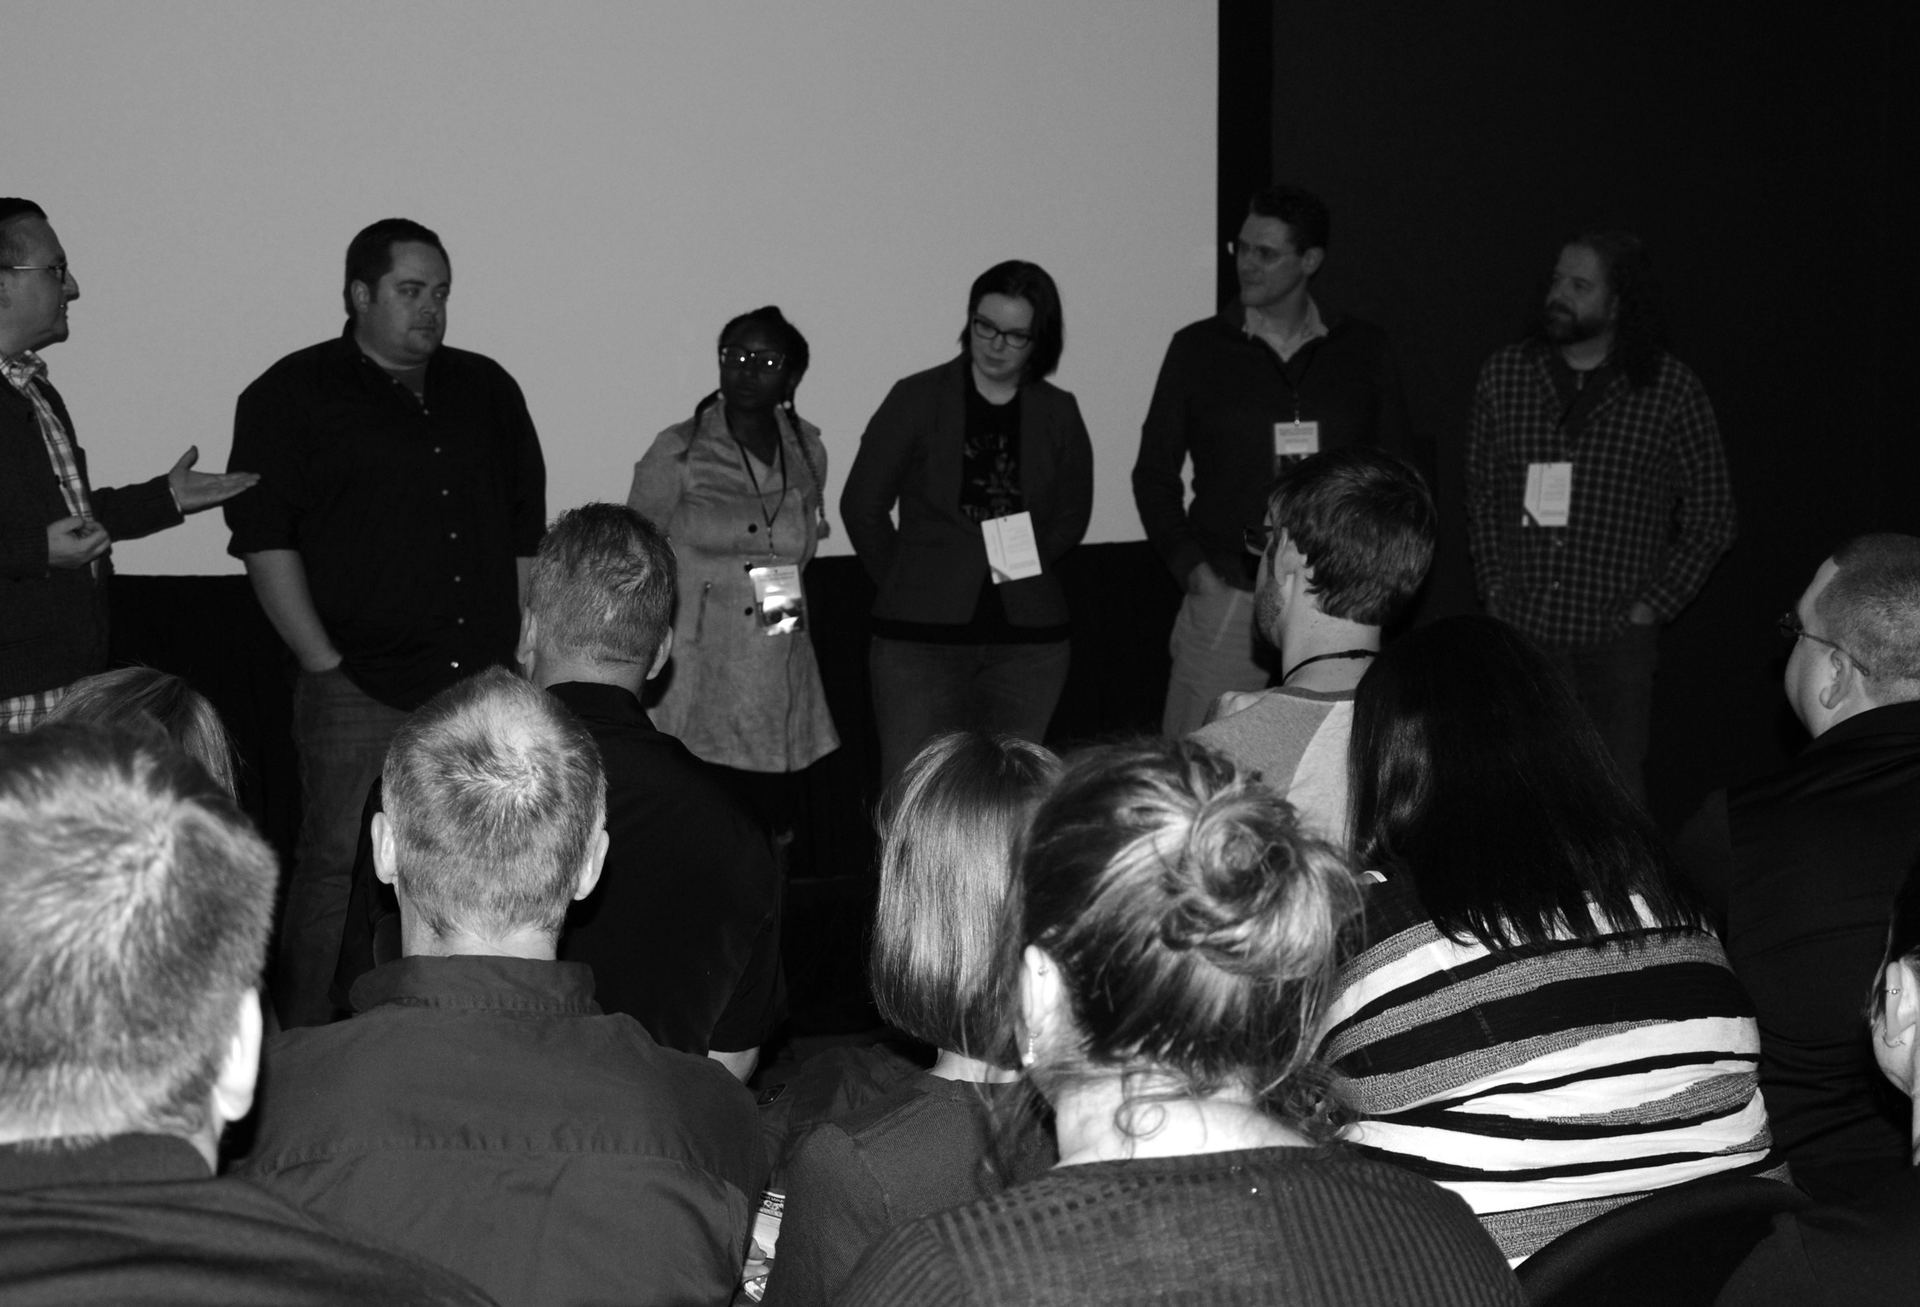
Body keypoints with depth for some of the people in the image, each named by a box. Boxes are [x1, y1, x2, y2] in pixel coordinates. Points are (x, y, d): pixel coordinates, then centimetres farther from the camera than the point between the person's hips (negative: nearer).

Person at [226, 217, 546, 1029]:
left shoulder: (487, 391, 17)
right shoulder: (292, 397, 2)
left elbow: (527, 531, 20)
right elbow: (265, 542, -4)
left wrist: (522, 652, 11)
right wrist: (325, 664, -9)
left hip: (489, 688, 4)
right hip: (361, 690, -4)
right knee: (339, 871, -4)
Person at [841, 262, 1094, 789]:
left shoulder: (1058, 414, 8)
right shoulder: (916, 399, 1)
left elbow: (1072, 515, 18)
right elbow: (862, 505, 5)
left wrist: (1021, 566, 8)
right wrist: (906, 586, 7)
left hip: (1029, 639, 2)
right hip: (921, 635, -2)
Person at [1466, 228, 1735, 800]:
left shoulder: (1672, 391, -2)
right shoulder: (1505, 373, 7)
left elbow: (1712, 520, 4)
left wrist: (1651, 606, -2)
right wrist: (1494, 588, 5)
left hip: (1614, 639, -2)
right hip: (1517, 631, 2)